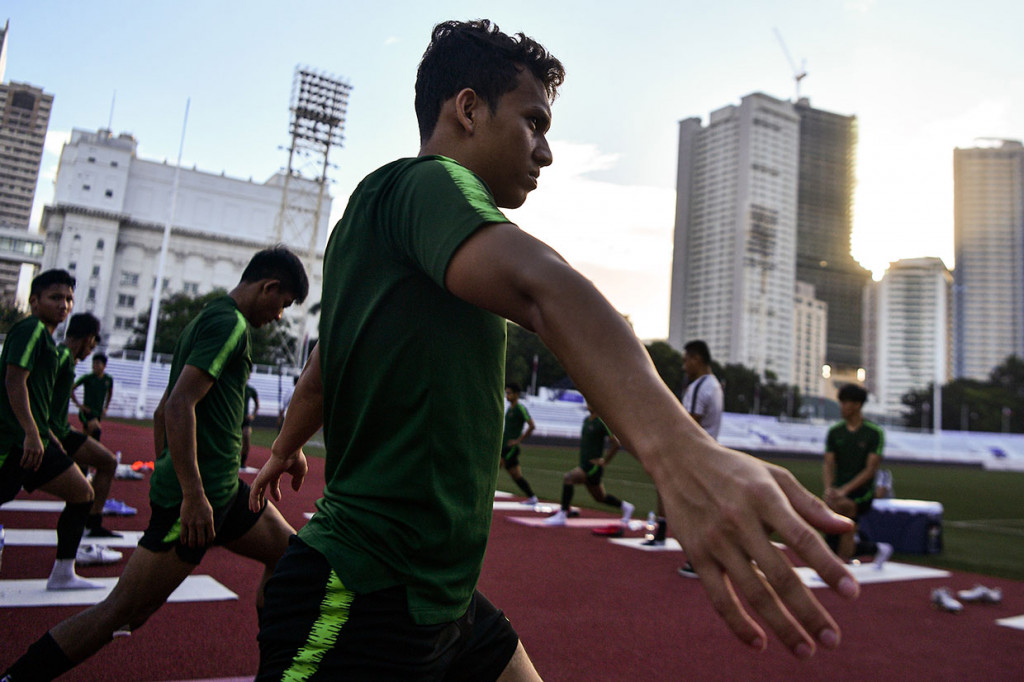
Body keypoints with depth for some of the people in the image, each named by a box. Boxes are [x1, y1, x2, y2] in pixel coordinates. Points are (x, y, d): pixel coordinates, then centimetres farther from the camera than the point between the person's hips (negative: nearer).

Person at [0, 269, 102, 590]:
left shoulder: (44, 335, 20)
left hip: (35, 441, 10)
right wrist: (31, 433, -26)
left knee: (83, 494, 8)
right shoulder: (30, 329, -9)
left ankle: (62, 574, 15)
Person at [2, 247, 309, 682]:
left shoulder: (209, 319, 17)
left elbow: (163, 410, 22)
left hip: (222, 489, 10)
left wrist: (166, 480, 26)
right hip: (198, 493, -10)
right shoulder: (229, 323, -14)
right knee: (123, 608, -2)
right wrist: (193, 495, -25)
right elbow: (180, 405, -25)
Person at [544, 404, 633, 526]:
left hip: (593, 466, -9)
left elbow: (616, 444, -13)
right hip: (584, 464, 9)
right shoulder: (586, 420, 11)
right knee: (600, 497, 19)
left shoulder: (602, 422, -13)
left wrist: (604, 461, -11)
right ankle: (625, 506, 39)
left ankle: (562, 515, -22)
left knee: (568, 478, -25)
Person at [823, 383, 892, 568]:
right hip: (839, 493, 5)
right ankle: (877, 549, 29)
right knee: (832, 546, 1)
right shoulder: (834, 432, 7)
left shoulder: (875, 433, -5)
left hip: (862, 492, -4)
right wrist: (829, 488, -18)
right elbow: (828, 465, 3)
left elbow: (871, 469, -11)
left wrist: (844, 490, -22)